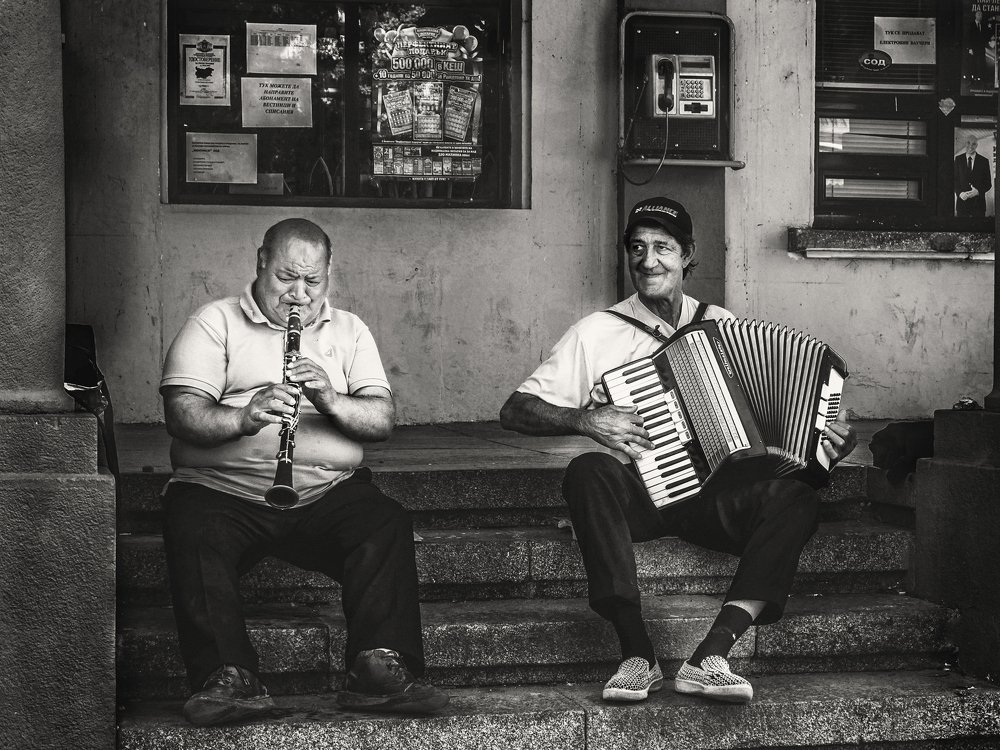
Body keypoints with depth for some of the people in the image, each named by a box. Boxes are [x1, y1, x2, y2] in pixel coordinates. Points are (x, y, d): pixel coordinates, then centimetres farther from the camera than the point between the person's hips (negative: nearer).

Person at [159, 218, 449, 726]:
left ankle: (381, 670, -27)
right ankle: (227, 679, -32)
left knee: (387, 525, -26)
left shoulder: (349, 331, 18)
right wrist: (243, 417, -26)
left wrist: (333, 402, -17)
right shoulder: (215, 323, 9)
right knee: (193, 533, -33)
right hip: (223, 490, -2)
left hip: (327, 493, 2)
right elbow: (181, 414, -6)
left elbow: (383, 420, 5)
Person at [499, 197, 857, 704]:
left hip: (712, 496, 2)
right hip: (637, 496, -2)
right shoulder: (598, 332, 3)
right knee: (586, 472, -34)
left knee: (797, 498, -26)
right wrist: (587, 421, -16)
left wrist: (822, 438, -3)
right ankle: (637, 654, -31)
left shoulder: (719, 325, 11)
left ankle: (710, 657, -30)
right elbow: (514, 411, 0)